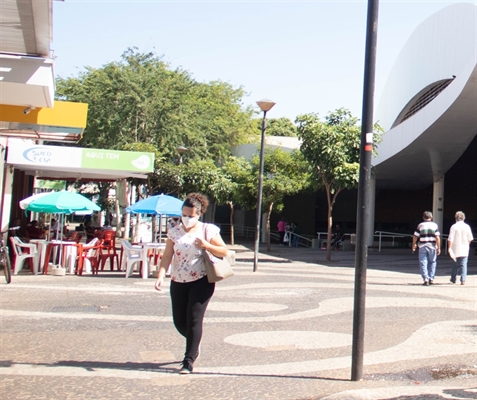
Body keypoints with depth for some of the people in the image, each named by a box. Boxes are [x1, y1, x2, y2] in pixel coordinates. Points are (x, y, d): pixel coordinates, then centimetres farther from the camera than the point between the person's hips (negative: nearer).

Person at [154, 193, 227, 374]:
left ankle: (189, 360, 3)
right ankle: (195, 343, 39)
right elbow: (167, 256, -2)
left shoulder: (208, 230, -3)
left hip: (201, 281, -3)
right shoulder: (175, 232, 3)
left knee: (194, 319, -7)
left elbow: (224, 252, -2)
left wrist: (206, 245, -18)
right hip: (178, 282, 4)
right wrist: (161, 275, -17)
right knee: (179, 321, 8)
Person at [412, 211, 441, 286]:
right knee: (432, 262, 15)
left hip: (422, 246, -1)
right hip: (432, 246, 1)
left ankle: (425, 279, -8)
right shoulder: (435, 225, 1)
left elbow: (415, 237, 2)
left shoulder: (420, 225, 1)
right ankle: (431, 279, 13)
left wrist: (414, 245, 17)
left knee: (423, 263, 2)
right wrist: (439, 248, -3)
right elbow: (437, 237, -6)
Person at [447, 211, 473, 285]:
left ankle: (453, 279, 24)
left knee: (454, 264, 13)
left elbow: (450, 239, -11)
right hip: (464, 250, 1)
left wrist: (449, 248, -7)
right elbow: (470, 239, 4)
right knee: (463, 264, 1)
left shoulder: (453, 227, -7)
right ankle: (463, 280, -9)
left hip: (455, 249, -1)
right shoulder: (467, 226, -1)